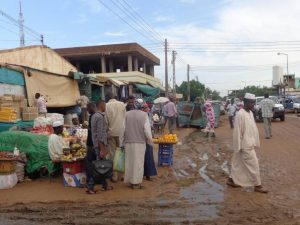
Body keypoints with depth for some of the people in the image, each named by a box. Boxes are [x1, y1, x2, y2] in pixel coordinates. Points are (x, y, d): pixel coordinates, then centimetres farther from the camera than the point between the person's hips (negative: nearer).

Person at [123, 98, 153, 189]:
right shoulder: (144, 115, -8)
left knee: (129, 161, 13)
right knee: (138, 162, 7)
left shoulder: (127, 114, -1)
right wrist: (150, 140, 4)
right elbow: (147, 129, -9)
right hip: (140, 141, -2)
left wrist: (123, 140, 10)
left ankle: (130, 181, 22)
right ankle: (136, 182, 12)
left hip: (128, 141, 3)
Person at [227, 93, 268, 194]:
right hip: (245, 145, -9)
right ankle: (257, 185, 12)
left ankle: (232, 180, 29)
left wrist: (255, 142, 16)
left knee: (239, 163, 17)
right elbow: (237, 131, -20)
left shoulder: (250, 113, 8)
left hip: (250, 144, 9)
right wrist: (239, 146, -18)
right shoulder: (240, 114, -20)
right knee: (253, 164, 0)